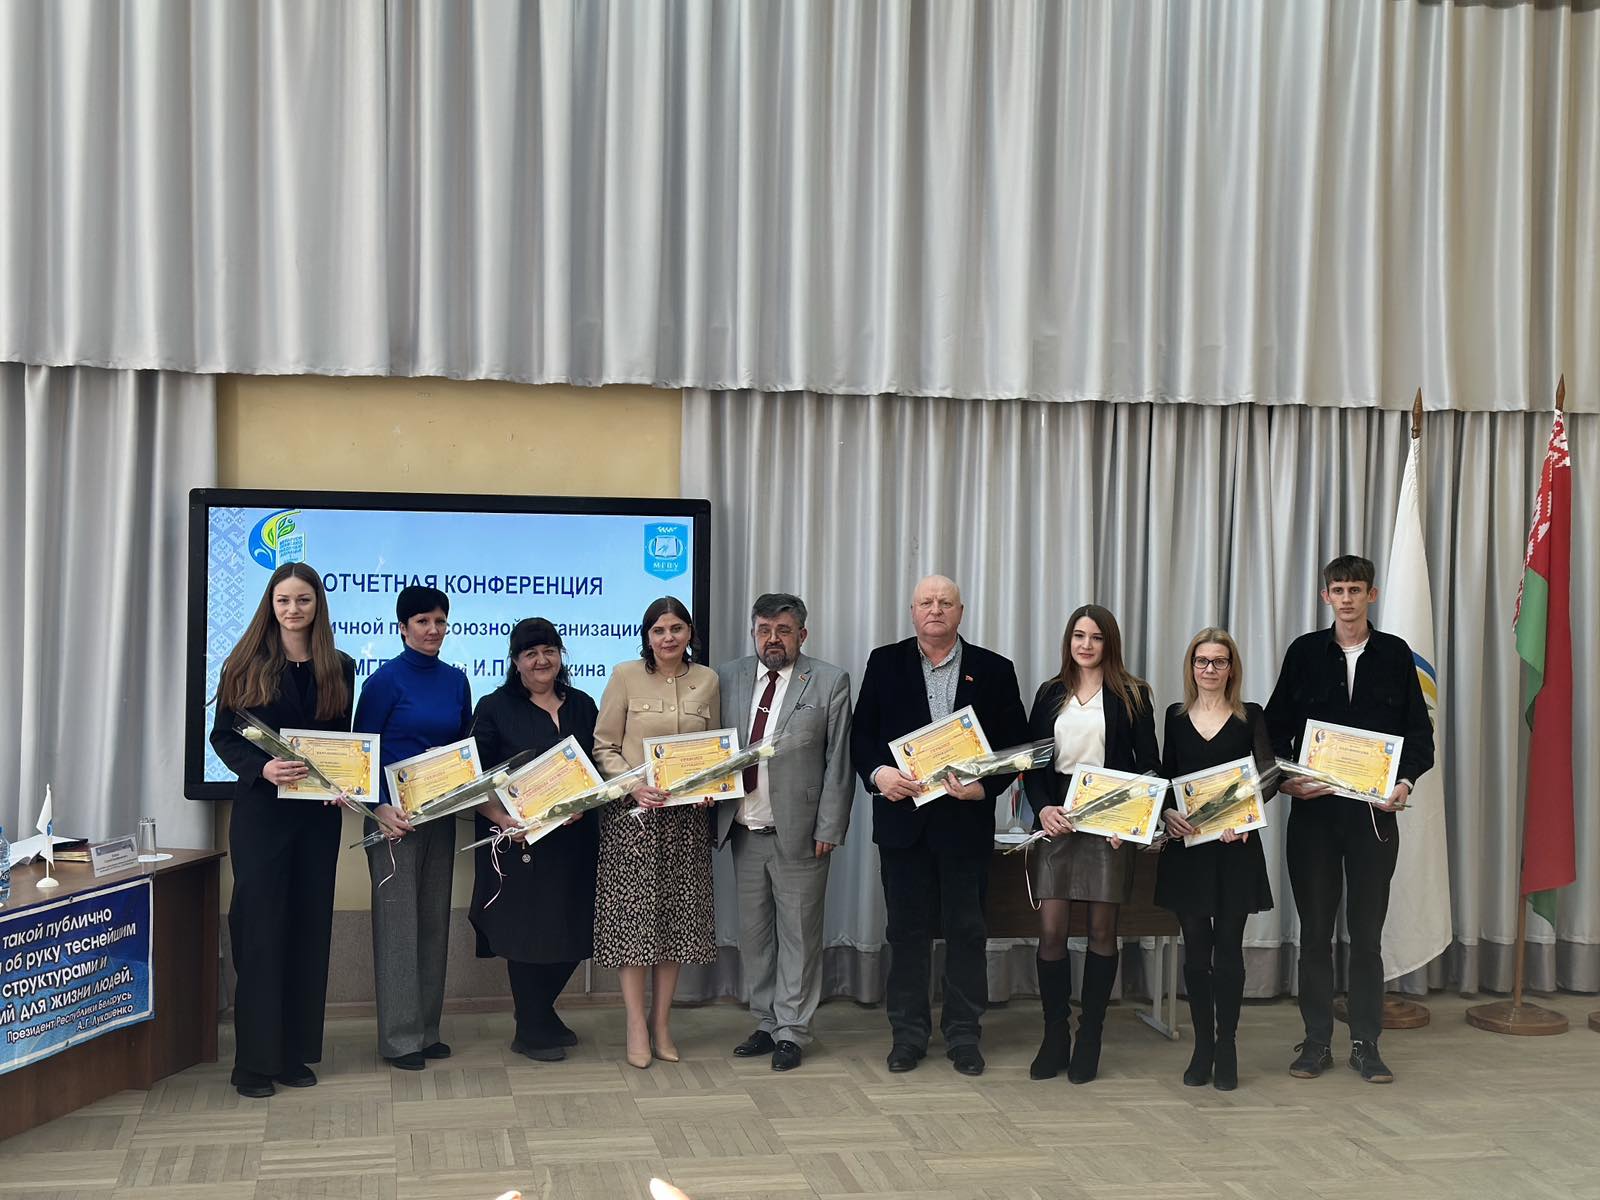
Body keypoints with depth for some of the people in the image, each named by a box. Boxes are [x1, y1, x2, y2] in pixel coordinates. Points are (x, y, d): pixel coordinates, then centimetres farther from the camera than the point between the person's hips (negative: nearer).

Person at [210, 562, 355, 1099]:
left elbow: (344, 740, 11)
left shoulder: (339, 668, 8)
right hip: (260, 810, -3)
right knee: (260, 928, -4)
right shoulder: (246, 665, 0)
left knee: (309, 928, 6)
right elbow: (223, 736, -2)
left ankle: (296, 1052, 15)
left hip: (318, 813, 3)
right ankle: (255, 1060, 2)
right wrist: (263, 768, -20)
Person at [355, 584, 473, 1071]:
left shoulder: (456, 680, 9)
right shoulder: (386, 680, -7)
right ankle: (399, 1038, 2)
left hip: (441, 812, 6)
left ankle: (427, 1030, 18)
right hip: (394, 812, -6)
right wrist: (379, 808, -19)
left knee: (434, 921, 10)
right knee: (398, 921, -4)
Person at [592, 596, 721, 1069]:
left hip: (687, 814, 3)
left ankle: (662, 1022, 16)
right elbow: (603, 747, -1)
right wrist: (635, 784, -15)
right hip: (632, 812, -3)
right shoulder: (625, 676, -2)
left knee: (677, 914, 6)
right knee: (633, 913, -4)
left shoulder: (707, 681, 7)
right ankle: (637, 1025, 5)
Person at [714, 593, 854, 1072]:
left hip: (799, 831, -4)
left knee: (798, 933, 3)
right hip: (744, 829, 4)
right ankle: (766, 1023, 24)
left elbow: (839, 761, -4)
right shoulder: (728, 677, 7)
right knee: (753, 933, 12)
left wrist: (828, 828, -8)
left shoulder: (829, 682, -3)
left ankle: (791, 1032, 13)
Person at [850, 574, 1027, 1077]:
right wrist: (877, 773, -13)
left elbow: (1013, 745, 2)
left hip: (965, 819, 0)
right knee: (907, 931, 7)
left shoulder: (993, 670, 3)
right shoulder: (884, 663, 6)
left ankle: (963, 1035, 16)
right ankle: (908, 1033, 17)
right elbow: (862, 733, 5)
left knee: (966, 931, 6)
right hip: (902, 815, 1)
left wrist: (984, 787, -13)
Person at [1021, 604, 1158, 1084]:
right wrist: (1042, 808, -9)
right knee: (1050, 930, -3)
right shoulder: (1050, 693, 11)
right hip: (1056, 818, 2)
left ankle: (1089, 1040, 11)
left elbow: (1149, 762, 1)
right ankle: (1054, 1038, 7)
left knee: (1102, 930, 3)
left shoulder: (1131, 694, 3)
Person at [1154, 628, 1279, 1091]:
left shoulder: (1250, 717, 3)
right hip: (1186, 845, 2)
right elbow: (1164, 779, 9)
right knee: (1196, 948, 5)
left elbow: (1269, 776, -2)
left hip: (1235, 847, -2)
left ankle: (1226, 1050, 9)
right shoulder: (1176, 717, 8)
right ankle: (1202, 1048, 14)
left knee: (1228, 947, 1)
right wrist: (1168, 813, -10)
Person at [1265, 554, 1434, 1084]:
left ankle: (1366, 1043, 14)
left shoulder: (1395, 654, 5)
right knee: (1315, 929, 6)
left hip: (1374, 809, 0)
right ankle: (1317, 1041, 15)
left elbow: (1419, 731, 6)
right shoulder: (1305, 652, 4)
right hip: (1313, 808, 0)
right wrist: (1284, 778, -10)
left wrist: (1405, 781, -11)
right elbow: (1276, 727, 6)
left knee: (1367, 930, 5)